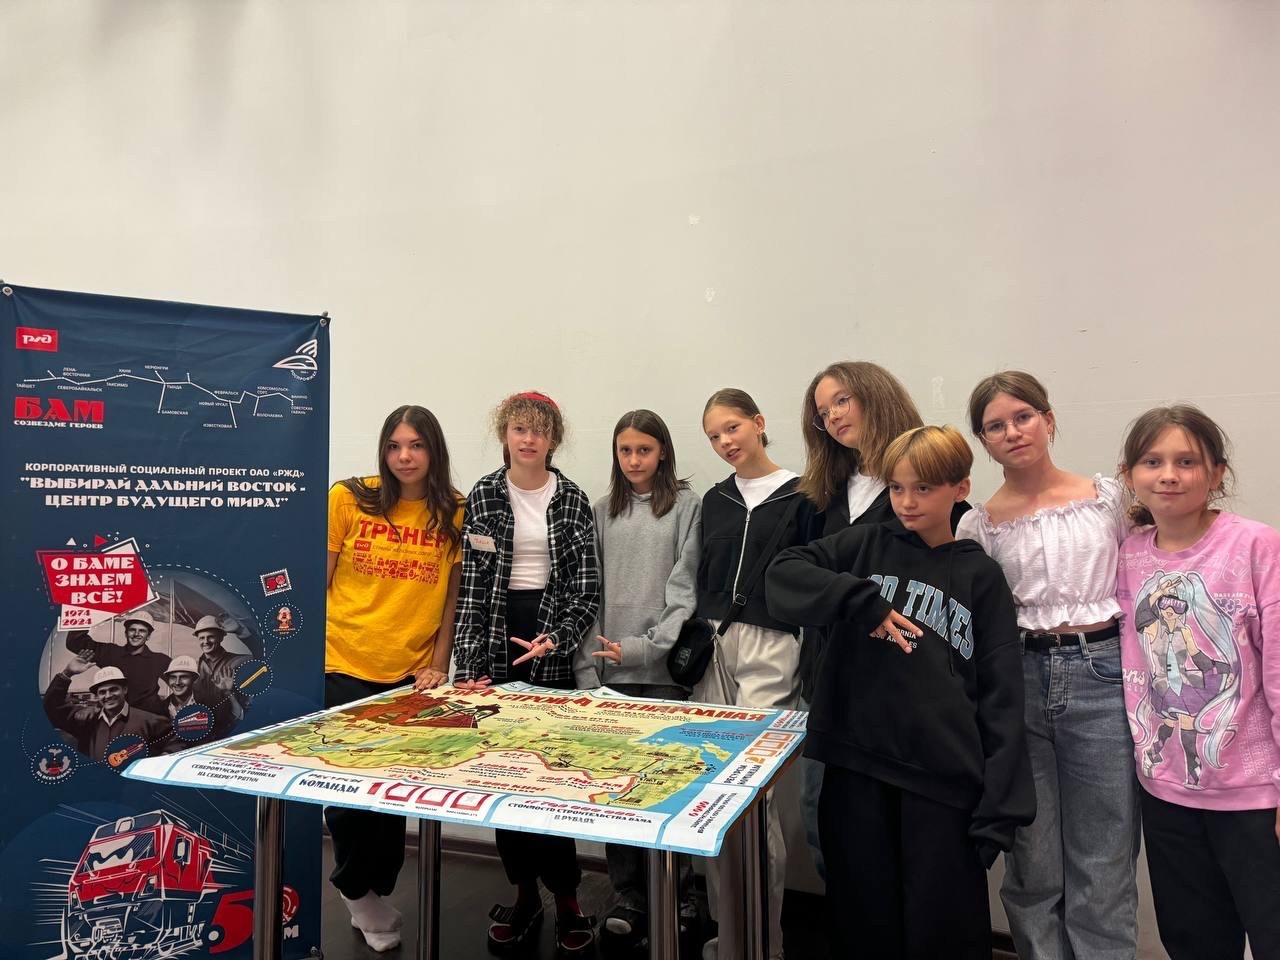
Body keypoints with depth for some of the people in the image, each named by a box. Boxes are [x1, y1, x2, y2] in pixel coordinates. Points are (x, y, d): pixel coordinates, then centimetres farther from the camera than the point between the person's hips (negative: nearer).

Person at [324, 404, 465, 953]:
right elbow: (320, 580, 1)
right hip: (342, 666, -1)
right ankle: (360, 892, 36)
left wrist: (439, 665, -2)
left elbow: (453, 595, 2)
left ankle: (376, 891, 35)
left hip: (412, 673, 1)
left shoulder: (454, 513, -2)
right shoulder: (349, 499, -6)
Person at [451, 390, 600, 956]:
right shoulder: (481, 498, 3)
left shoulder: (573, 500, 2)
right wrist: (468, 663, -8)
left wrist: (558, 639, -15)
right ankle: (524, 894, 23)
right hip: (496, 643, 1)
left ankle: (565, 900, 14)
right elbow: (470, 586, -1)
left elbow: (586, 586, 0)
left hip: (553, 650, -1)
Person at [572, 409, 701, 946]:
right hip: (610, 668, 3)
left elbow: (686, 588, -5)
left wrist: (647, 646, -15)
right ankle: (628, 895, 20)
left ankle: (678, 894, 19)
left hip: (665, 666, -3)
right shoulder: (603, 512, 12)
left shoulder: (686, 506, 1)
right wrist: (587, 665, 0)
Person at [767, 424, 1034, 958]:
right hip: (856, 765, 1)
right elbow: (783, 575, -4)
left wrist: (999, 806, -5)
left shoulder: (981, 577, 5)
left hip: (944, 778, -1)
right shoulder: (865, 546, 7)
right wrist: (862, 603, -15)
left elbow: (1002, 696, 1)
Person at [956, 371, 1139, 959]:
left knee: (1103, 863, 5)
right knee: (1033, 861, 10)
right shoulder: (979, 525, 4)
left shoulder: (1109, 497, 4)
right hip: (1018, 682, 1)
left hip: (1103, 675, 0)